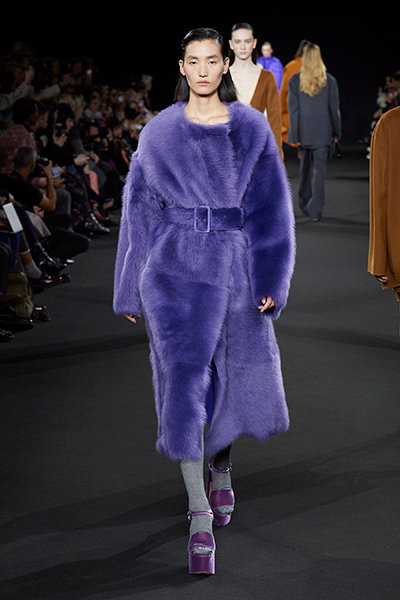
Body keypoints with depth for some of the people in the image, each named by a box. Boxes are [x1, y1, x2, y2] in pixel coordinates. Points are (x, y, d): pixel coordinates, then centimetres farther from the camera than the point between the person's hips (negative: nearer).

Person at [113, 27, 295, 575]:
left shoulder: (252, 129, 3)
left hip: (235, 265, 2)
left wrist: (271, 281, -7)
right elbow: (140, 209, 8)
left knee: (242, 379, 8)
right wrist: (131, 289, 7)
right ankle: (200, 515, -5)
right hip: (177, 267, -1)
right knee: (185, 378, -10)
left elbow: (270, 208, 1)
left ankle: (221, 468, 40)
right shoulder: (160, 133, 3)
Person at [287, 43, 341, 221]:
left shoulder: (295, 80, -5)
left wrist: (294, 135, -2)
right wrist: (336, 132, 10)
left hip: (303, 132, 1)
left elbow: (293, 109, -5)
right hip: (323, 133, -1)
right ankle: (315, 210, -6)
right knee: (319, 170, 0)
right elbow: (334, 108, -1)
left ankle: (305, 205, 28)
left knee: (305, 168, 18)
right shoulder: (329, 81, -6)